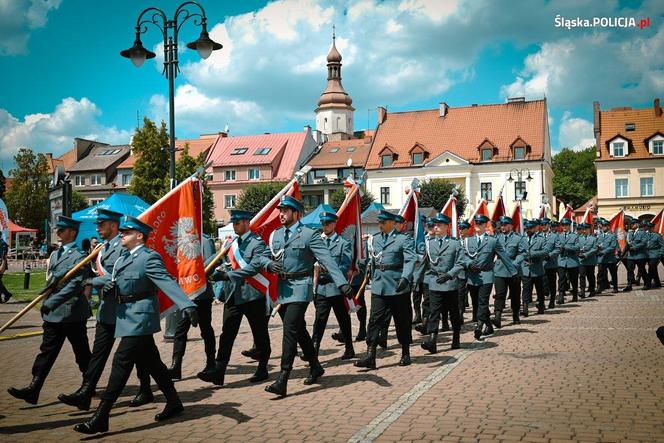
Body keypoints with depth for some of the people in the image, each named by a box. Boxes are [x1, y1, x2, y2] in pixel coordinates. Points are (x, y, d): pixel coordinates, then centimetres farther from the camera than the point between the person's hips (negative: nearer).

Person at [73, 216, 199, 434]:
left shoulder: (149, 258, -15)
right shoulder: (124, 258, 14)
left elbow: (167, 282, -26)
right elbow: (111, 277, 23)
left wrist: (186, 305, -38)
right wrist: (108, 283, -2)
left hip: (138, 318, -9)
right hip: (128, 316, 9)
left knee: (121, 362, -9)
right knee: (151, 362, 16)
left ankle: (100, 418, -5)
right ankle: (174, 402, 29)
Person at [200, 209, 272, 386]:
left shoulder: (257, 243, -9)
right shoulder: (233, 243, 13)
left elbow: (253, 268, -21)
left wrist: (227, 275, -25)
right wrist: (221, 269, -1)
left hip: (252, 296, -6)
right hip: (233, 296, 6)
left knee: (260, 334, 8)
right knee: (227, 333, -2)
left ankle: (262, 369, 22)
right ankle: (218, 372, -3)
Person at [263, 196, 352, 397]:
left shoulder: (309, 235, -8)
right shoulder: (276, 235, 11)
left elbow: (327, 260, -15)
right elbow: (267, 258, 18)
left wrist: (342, 283, -25)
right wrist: (269, 265, -7)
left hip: (300, 288, -7)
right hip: (282, 290, 7)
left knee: (290, 331, -13)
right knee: (299, 330, 17)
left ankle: (282, 380, -13)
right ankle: (315, 366, 36)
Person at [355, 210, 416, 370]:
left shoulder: (404, 239, -6)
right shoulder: (374, 239, 11)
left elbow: (410, 260, -17)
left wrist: (405, 278, -30)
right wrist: (373, 278, 16)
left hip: (398, 287, -4)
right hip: (379, 287, 4)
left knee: (402, 321, 8)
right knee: (375, 320, -4)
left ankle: (405, 353, 24)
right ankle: (370, 357, -6)